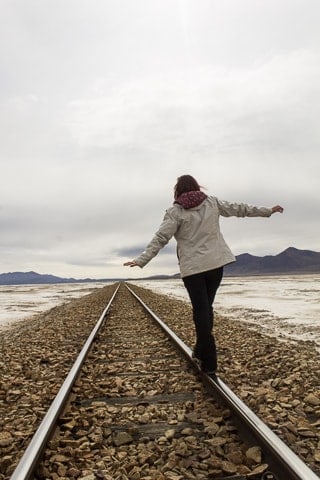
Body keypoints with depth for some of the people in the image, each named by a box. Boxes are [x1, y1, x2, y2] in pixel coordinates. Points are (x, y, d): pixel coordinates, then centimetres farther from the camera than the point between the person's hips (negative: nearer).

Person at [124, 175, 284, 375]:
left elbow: (160, 238, -12)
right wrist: (268, 210, 24)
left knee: (201, 311, 2)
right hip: (215, 262, 4)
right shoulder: (212, 202, 6)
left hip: (192, 267, -3)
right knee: (206, 307, 16)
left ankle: (209, 362, 4)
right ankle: (201, 350, 28)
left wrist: (142, 260, -13)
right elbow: (239, 209, 13)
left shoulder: (176, 211, -4)